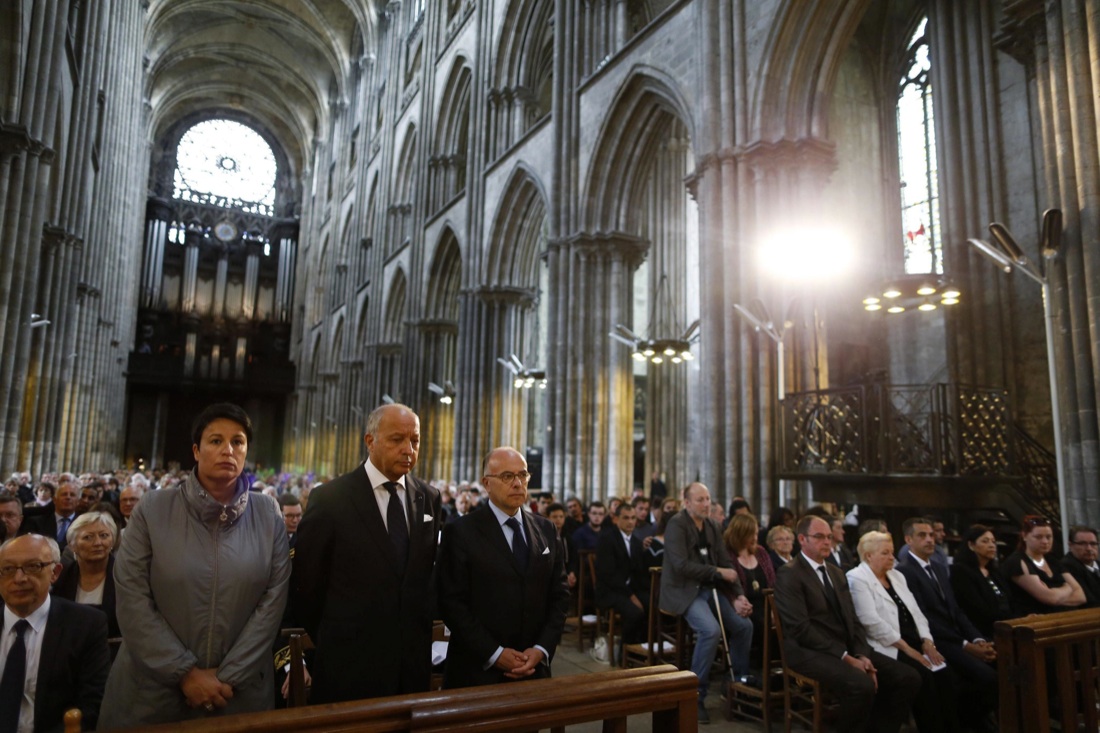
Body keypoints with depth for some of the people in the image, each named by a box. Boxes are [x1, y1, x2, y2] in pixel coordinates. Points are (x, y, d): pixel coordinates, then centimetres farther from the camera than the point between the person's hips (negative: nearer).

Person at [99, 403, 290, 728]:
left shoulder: (268, 514, -3)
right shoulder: (153, 509, -6)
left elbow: (273, 598, -5)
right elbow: (132, 598, -9)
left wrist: (229, 675, -9)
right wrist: (185, 673, -11)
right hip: (153, 689, 0)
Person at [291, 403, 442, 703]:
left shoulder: (429, 498, 2)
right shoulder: (329, 498, -11)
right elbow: (305, 583, -4)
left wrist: (421, 628, 9)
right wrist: (332, 640, 4)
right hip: (349, 663, -4)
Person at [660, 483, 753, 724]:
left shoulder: (712, 526, 9)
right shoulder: (676, 524, -14)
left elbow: (726, 562, 9)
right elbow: (681, 566, -24)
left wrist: (739, 596, -4)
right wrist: (718, 571, -18)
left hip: (710, 588, 8)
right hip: (684, 590, -7)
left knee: (744, 625, -3)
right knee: (711, 630, -28)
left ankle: (741, 680, 20)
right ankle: (696, 694, -11)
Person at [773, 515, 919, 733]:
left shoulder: (837, 573, 18)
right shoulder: (789, 574, -9)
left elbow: (853, 620, 12)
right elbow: (801, 628, -17)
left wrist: (861, 655, -6)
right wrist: (845, 657, -19)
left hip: (847, 648, 8)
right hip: (811, 651, -8)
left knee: (908, 678, -8)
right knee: (862, 686, -33)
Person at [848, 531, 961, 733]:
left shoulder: (896, 576, 19)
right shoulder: (857, 579, -8)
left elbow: (915, 612, 15)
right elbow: (873, 623, -16)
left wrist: (927, 642, -2)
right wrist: (907, 648, -16)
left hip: (914, 643, 7)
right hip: (887, 648, -7)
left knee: (945, 674, -16)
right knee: (923, 677, -26)